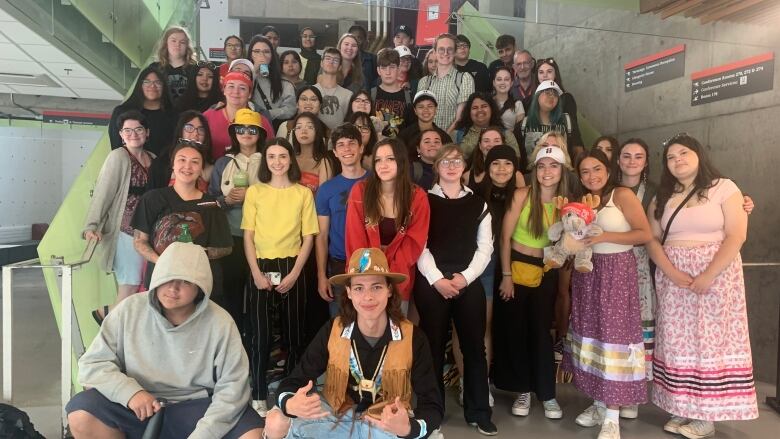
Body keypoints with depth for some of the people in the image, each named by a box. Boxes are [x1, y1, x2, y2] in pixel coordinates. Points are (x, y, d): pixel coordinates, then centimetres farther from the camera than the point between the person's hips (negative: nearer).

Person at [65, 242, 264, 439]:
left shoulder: (220, 323, -11)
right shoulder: (130, 309, -6)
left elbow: (232, 388, -10)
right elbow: (92, 364, -3)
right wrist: (129, 391, -21)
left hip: (195, 406, -2)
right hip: (137, 404, 3)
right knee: (81, 415, -24)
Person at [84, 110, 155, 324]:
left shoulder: (153, 159, 11)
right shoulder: (118, 157, -7)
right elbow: (102, 193, -12)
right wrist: (91, 226, -19)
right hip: (126, 230, -6)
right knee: (131, 286, -1)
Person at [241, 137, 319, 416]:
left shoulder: (304, 193, 3)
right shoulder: (255, 192, 3)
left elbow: (308, 238, 1)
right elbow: (248, 236, 2)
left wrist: (293, 274, -8)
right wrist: (256, 273, -9)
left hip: (292, 268, 0)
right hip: (261, 268, 0)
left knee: (293, 332, 7)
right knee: (259, 332, -1)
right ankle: (258, 395, 12)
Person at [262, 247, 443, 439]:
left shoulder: (413, 338, -18)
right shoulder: (331, 332, -13)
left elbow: (433, 405, -15)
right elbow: (292, 382, -10)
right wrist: (290, 404, -35)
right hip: (336, 416, 1)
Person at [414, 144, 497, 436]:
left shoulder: (478, 204, 11)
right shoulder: (425, 201, 5)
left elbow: (485, 247, 6)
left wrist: (465, 276, -8)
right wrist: (437, 279, -12)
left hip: (469, 282, 2)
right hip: (431, 283, -2)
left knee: (474, 346, 5)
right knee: (433, 346, 4)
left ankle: (479, 412, 19)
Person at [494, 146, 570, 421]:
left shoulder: (565, 201, -2)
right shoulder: (522, 195, -12)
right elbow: (505, 237, -10)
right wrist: (506, 275, -11)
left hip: (546, 272, 2)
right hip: (516, 266, -2)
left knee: (541, 331, 7)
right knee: (514, 330, 7)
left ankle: (547, 394, 20)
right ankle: (523, 390, 23)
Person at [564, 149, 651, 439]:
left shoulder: (623, 195, -5)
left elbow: (645, 233, -12)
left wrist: (605, 236, -18)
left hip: (616, 271, -6)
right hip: (586, 273, 6)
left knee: (614, 332, -7)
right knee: (592, 332, 7)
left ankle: (612, 415, -1)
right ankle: (599, 404, 18)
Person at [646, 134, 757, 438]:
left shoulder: (723, 188, -1)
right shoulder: (662, 198, 11)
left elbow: (736, 235, -10)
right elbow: (652, 240, 5)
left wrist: (707, 276, -18)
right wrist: (672, 273, -11)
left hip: (715, 275, -4)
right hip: (673, 278, 4)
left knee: (710, 340, -2)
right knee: (677, 342, 4)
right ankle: (682, 409, 13)